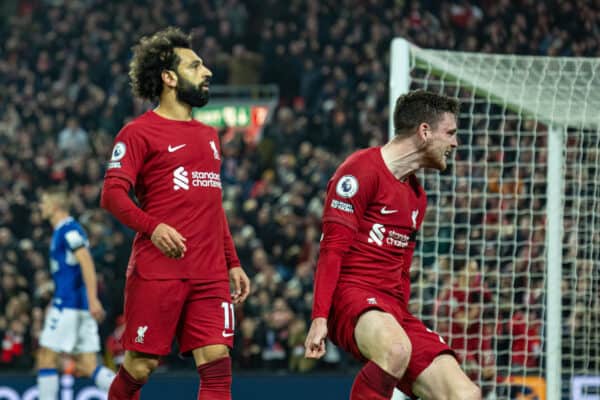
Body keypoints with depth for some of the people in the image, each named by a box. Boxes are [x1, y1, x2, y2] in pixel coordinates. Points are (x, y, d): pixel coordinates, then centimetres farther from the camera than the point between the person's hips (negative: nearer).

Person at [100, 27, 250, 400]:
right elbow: (112, 194, -10)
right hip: (157, 271, -6)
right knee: (140, 367, -3)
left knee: (217, 363, -7)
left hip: (210, 276, 6)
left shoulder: (208, 135, 22)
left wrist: (233, 263, 21)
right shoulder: (139, 132, -1)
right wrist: (153, 227, -26)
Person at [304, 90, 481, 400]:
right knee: (396, 349, -41)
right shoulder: (362, 169, -4)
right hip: (350, 293, -8)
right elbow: (332, 248, -11)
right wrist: (319, 317, -20)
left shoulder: (416, 196, 23)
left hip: (394, 309, 8)